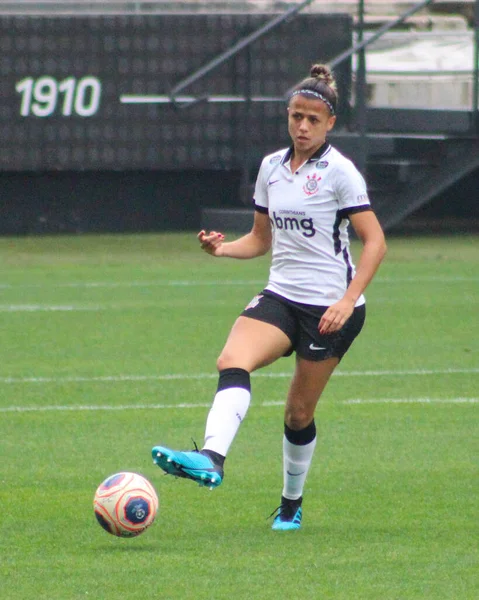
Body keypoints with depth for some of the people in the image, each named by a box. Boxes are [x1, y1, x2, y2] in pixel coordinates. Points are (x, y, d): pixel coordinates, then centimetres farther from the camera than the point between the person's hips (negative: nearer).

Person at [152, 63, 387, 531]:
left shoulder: (339, 171, -8)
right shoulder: (271, 167, 10)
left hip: (330, 305, -5)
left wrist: (348, 301, -18)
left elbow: (374, 240, -9)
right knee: (232, 361, -24)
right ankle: (211, 460, -43)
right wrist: (223, 248, -2)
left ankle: (291, 505, 24)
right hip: (281, 296, 5)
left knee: (299, 413, 3)